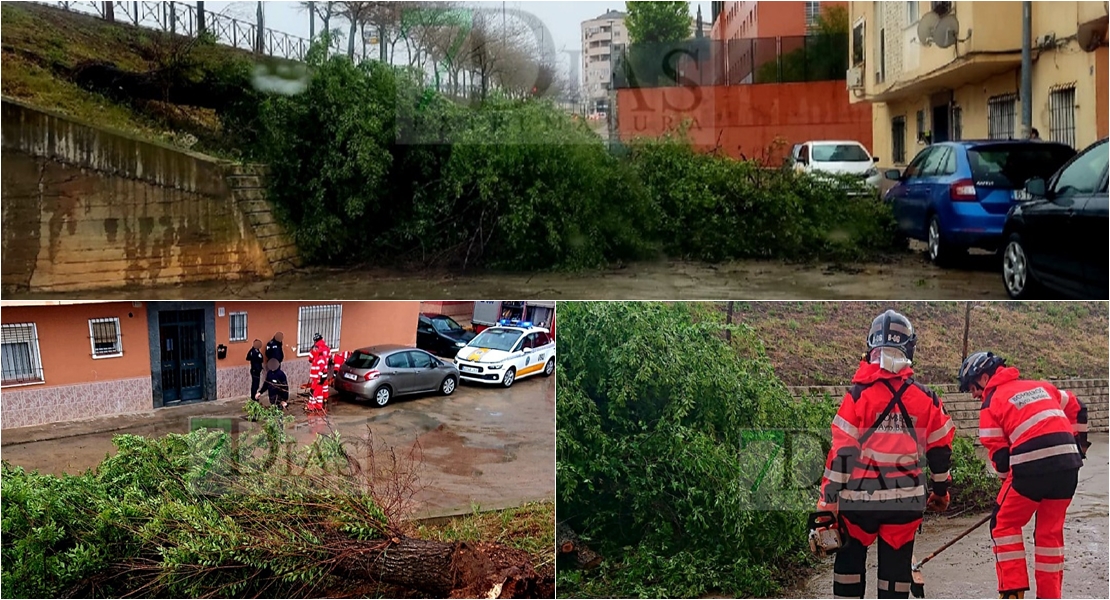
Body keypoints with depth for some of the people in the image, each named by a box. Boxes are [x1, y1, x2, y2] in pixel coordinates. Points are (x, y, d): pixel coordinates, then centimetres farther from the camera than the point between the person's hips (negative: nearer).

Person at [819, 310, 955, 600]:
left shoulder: (858, 395, -12)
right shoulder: (926, 398, -1)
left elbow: (842, 451, -12)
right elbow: (940, 450, 8)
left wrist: (828, 500, -7)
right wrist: (941, 490, 24)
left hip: (860, 497, -2)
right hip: (906, 499, 2)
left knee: (850, 559, 14)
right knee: (896, 564, 12)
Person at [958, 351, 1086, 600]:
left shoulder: (991, 403, 3)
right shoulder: (1041, 386, 20)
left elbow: (999, 455, 1)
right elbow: (1077, 409, 28)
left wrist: (1011, 477, 16)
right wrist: (1077, 445, 36)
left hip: (1032, 467, -6)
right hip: (1068, 463, 6)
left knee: (1004, 523, 11)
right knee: (1050, 530, 18)